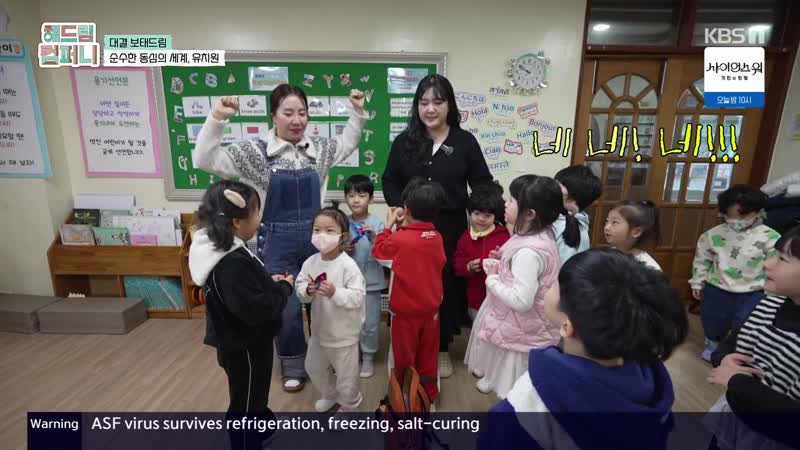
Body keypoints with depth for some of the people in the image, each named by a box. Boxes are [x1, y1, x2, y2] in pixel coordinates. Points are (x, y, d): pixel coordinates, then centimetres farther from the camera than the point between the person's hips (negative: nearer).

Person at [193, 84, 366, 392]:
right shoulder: (255, 152, -8)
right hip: (278, 243, -3)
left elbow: (347, 145, 20)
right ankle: (293, 366, 33)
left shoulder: (318, 149, 2)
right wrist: (217, 119, -24)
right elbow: (203, 160, -13)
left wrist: (357, 112, 8)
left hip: (315, 238, 3)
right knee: (287, 308, 7)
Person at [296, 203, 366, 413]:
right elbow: (299, 285, -3)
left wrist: (335, 293, -38)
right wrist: (306, 291, -24)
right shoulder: (310, 262, -6)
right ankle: (330, 395, 55)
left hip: (343, 333, -6)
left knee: (346, 375, 12)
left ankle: (349, 404, 42)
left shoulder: (348, 265, -24)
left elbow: (357, 296, -26)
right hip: (319, 329, 7)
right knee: (314, 367, 27)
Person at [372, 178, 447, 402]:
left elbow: (379, 252, -5)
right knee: (428, 356, 19)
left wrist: (389, 225, 3)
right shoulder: (437, 238, -6)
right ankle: (429, 394, 33)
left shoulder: (399, 239, -22)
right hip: (431, 309, 5)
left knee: (404, 359, 14)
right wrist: (404, 228, 4)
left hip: (405, 311, -5)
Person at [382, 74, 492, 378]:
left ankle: (441, 348, 31)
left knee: (447, 286, 10)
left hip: (451, 228, 0)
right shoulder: (404, 142, 5)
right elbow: (390, 182, 8)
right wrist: (400, 207, -10)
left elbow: (482, 184, 4)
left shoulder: (465, 141, 1)